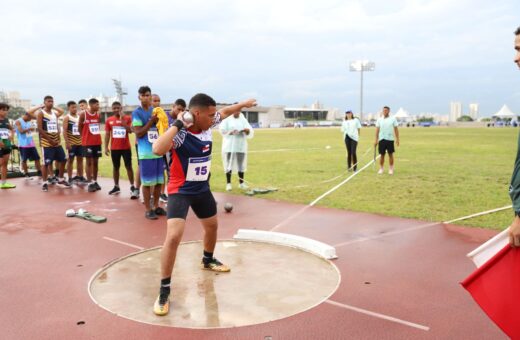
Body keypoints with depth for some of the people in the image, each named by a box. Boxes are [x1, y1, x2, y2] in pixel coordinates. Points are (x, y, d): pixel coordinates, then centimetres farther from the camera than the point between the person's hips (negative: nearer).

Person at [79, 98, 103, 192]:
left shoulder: (98, 114, 5)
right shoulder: (83, 114, -8)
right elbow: (80, 127, 0)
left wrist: (95, 135, 11)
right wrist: (85, 136, 7)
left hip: (97, 141, 5)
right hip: (87, 142, -4)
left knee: (96, 162, 9)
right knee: (89, 162, -2)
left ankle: (95, 181, 17)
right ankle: (90, 183, 0)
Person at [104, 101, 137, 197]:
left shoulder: (127, 118, -2)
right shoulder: (109, 120, 5)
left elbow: (130, 131, -11)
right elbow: (107, 134, 6)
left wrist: (123, 121, -20)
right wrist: (106, 147, 1)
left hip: (126, 147, -3)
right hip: (114, 148, 3)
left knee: (128, 166, -2)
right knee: (116, 167, 10)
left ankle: (132, 187, 2)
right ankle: (116, 187, 20)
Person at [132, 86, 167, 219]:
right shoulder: (136, 113, -4)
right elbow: (138, 133, -11)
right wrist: (151, 121, -17)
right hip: (146, 153, -5)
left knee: (159, 181, 10)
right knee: (147, 182, -1)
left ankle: (156, 206, 22)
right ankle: (148, 209, 8)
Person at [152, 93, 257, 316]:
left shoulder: (208, 124, -7)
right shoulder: (180, 133, -27)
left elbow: (224, 112, 15)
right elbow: (158, 150, -47)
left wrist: (243, 104, 28)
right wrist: (178, 124, -40)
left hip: (202, 188, 8)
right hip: (180, 190, -7)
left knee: (212, 225, 25)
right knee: (174, 236, -21)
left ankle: (208, 260, 55)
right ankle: (164, 291, -6)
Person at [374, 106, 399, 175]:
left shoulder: (393, 119, 2)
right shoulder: (379, 120, 6)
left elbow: (396, 130, 3)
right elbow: (377, 130, 7)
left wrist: (397, 139, -3)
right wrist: (376, 140, 3)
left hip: (390, 139, -1)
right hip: (381, 139, 1)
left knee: (390, 154, 2)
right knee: (382, 155, 4)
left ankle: (391, 168, 11)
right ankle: (381, 168, 14)